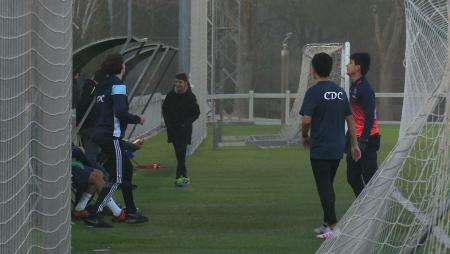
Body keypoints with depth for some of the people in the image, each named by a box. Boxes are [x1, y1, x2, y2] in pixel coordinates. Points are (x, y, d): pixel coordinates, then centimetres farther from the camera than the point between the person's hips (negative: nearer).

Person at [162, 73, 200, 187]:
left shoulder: (190, 97, -7)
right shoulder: (171, 95, 2)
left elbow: (196, 113, -2)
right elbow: (165, 109, 14)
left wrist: (186, 123, -11)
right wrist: (168, 122, 2)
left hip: (184, 129, -4)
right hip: (173, 128, 4)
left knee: (181, 152, -12)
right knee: (178, 153, 7)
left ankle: (180, 177, -13)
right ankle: (184, 176, 15)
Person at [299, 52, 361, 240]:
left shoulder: (314, 92, -12)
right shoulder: (340, 92, 8)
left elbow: (306, 120, -18)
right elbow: (350, 119, 12)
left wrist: (305, 136, 1)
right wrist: (354, 144, 18)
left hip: (320, 149, -6)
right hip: (338, 148, 6)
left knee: (324, 187, -4)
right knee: (328, 185, 18)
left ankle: (333, 226, -10)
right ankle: (327, 223, 23)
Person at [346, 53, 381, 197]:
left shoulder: (365, 89, -16)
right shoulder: (353, 86, 13)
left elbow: (370, 117, -21)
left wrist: (363, 140, -25)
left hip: (367, 139, -10)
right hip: (356, 138, 10)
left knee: (370, 177, -5)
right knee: (353, 178, 10)